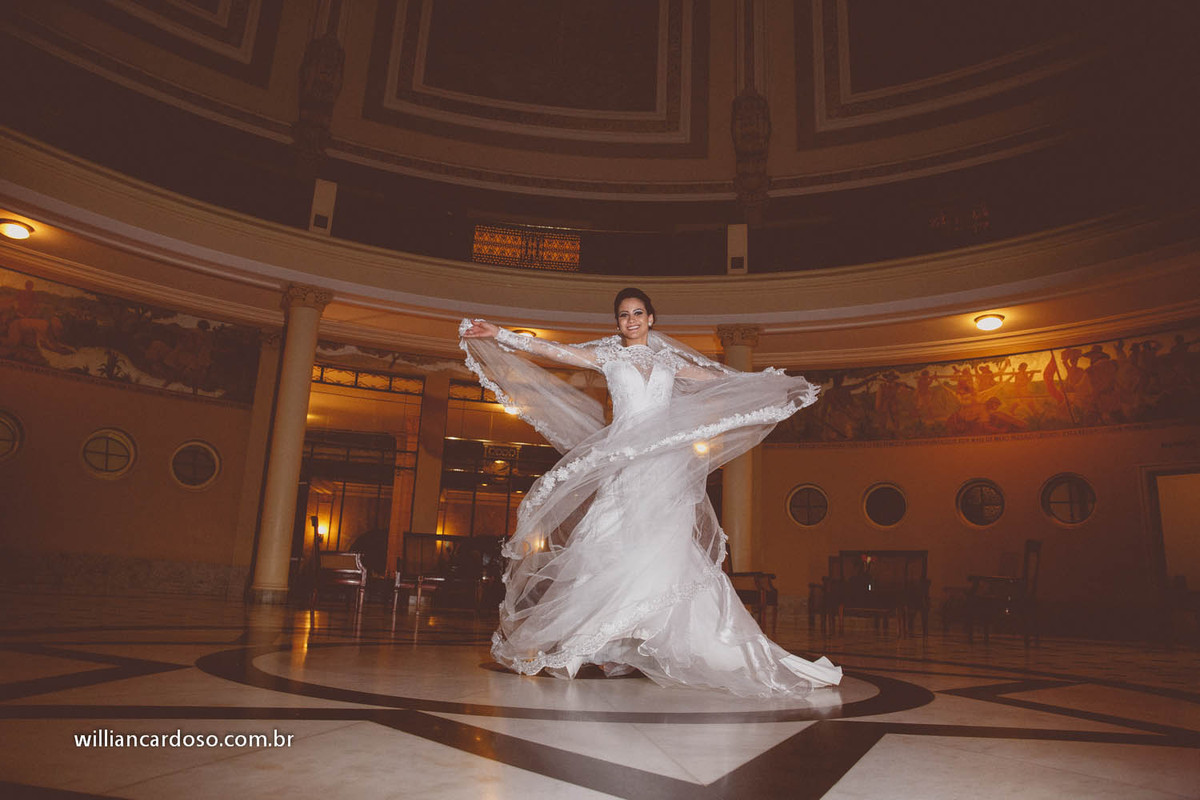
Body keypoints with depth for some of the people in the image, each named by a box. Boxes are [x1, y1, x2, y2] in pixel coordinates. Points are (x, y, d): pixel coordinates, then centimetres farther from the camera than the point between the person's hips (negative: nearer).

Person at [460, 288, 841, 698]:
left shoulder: (669, 361, 19)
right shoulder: (608, 357, 13)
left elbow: (722, 379, 26)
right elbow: (550, 350, 8)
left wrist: (782, 382, 31)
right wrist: (499, 335, 2)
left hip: (666, 462, 2)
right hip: (624, 460, -2)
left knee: (662, 549, -7)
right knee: (615, 545, -9)